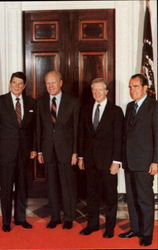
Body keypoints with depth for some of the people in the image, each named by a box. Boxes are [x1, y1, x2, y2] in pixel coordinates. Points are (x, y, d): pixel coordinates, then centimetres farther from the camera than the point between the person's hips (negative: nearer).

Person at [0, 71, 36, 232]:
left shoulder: (31, 103, 7)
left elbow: (33, 127, 11)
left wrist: (33, 148, 6)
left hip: (24, 150, 3)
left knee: (22, 186, 11)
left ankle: (20, 218, 25)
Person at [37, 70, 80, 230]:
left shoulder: (72, 102, -2)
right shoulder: (41, 102, 7)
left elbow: (76, 128, -3)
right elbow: (39, 127, 8)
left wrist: (75, 152, -7)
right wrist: (39, 150, 5)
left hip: (66, 149, -3)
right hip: (48, 149, 3)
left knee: (68, 184, 3)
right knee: (52, 184, 10)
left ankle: (69, 218, 17)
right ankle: (55, 216, 23)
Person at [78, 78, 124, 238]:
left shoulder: (115, 111, -5)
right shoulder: (86, 110, 9)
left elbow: (118, 138, -8)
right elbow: (82, 135, 11)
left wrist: (116, 161, -12)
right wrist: (80, 156, 7)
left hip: (107, 160, -4)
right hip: (90, 159, 4)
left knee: (110, 194, 6)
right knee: (91, 193, 12)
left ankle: (110, 227, 19)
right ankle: (92, 223, 26)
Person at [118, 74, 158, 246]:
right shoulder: (130, 106, 15)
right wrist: (123, 157, 12)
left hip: (144, 162, -7)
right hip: (129, 161, 7)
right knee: (131, 198, 13)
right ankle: (135, 228, 25)